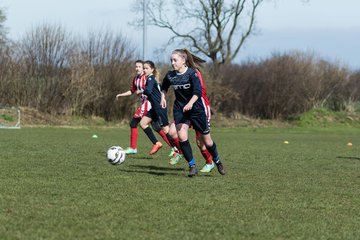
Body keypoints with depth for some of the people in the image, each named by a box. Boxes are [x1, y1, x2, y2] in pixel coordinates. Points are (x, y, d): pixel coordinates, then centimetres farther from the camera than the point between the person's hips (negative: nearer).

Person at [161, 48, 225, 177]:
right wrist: (163, 96, 2)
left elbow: (197, 92, -26)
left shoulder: (192, 73, -15)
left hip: (196, 109, -3)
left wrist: (190, 103, -42)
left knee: (207, 140, 6)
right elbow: (164, 87, 21)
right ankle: (192, 166, -8)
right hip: (179, 110, 3)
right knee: (182, 137, -19)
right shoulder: (170, 76, -1)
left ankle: (217, 162, 33)